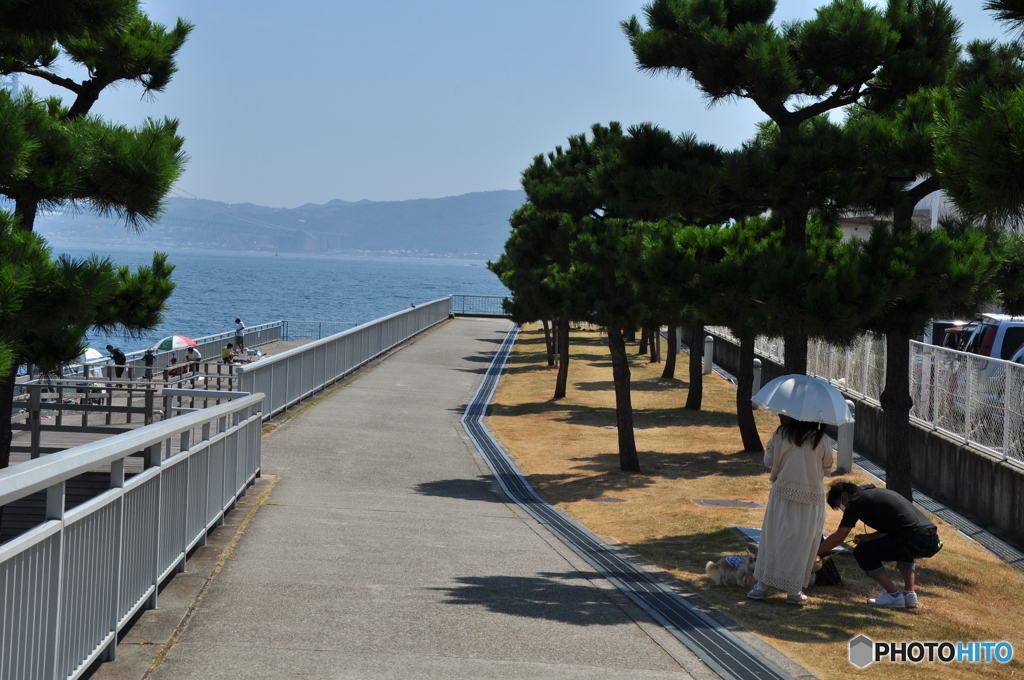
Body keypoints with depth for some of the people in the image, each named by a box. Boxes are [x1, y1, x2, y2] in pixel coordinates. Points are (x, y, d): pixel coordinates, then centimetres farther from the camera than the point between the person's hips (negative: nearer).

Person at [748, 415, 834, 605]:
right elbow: (827, 469, 4)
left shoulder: (782, 434, -4)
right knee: (802, 542, 7)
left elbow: (768, 460, 2)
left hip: (782, 493, 1)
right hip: (811, 496, -1)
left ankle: (762, 585, 13)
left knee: (773, 537, 10)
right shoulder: (823, 441, -6)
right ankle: (794, 591, 10)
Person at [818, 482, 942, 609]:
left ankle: (893, 596, 2)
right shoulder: (876, 493, 29)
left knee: (862, 553, 0)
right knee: (902, 547, 40)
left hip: (917, 540, -9)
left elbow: (839, 537, 5)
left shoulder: (856, 500, 3)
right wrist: (869, 537, 26)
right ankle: (909, 593, 23)